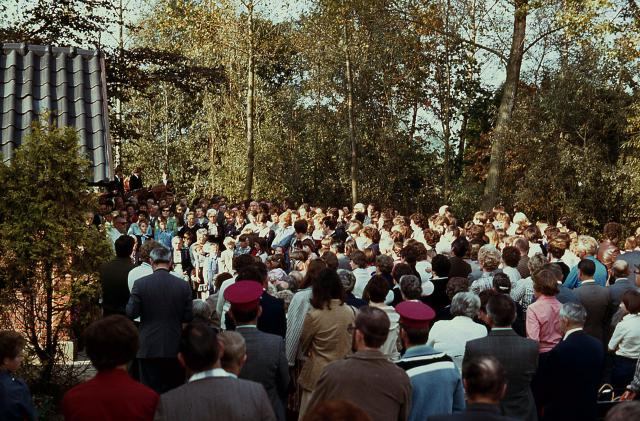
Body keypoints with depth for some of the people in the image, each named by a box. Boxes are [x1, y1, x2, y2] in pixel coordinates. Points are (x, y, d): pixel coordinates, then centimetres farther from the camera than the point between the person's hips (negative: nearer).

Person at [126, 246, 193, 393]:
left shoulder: (140, 284, -9)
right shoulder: (183, 285, -4)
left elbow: (131, 313, -7)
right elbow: (188, 317, -1)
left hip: (149, 348, -1)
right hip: (174, 348, 1)